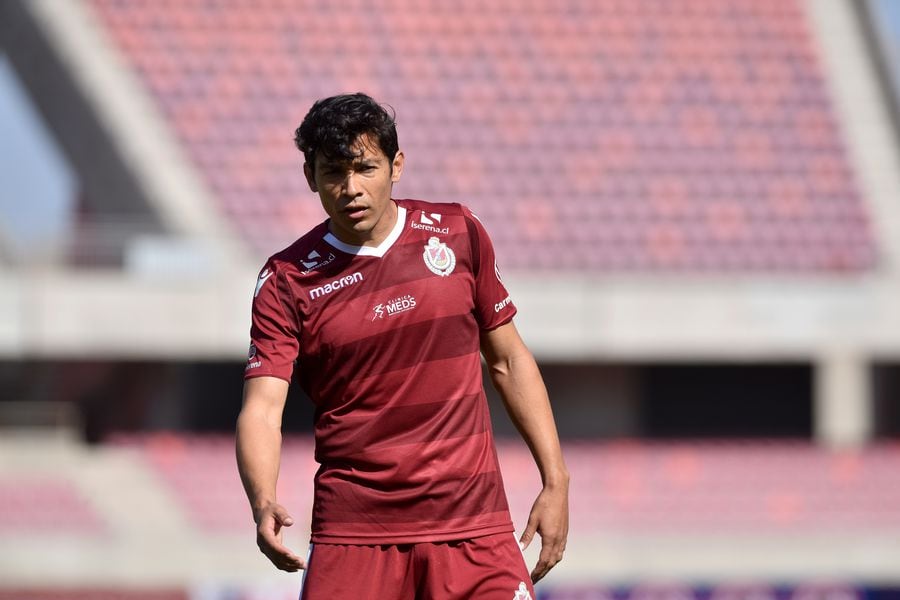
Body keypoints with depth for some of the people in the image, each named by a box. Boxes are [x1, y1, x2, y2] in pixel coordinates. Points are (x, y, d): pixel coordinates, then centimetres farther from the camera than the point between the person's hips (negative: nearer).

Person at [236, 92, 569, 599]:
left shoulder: (457, 233, 4)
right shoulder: (287, 279, -3)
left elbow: (508, 359, 12)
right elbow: (262, 408, -11)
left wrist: (556, 481, 7)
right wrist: (264, 504, -29)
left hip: (472, 523, 1)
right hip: (352, 533, -1)